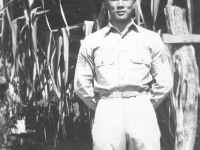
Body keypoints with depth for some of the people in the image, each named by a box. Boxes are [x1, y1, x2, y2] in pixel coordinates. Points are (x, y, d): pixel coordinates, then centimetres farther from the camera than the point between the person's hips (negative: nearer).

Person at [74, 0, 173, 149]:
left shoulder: (151, 39, 8)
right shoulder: (92, 41, 8)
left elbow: (164, 82, 11)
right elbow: (82, 83, 11)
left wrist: (145, 106, 10)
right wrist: (101, 107, 10)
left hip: (142, 113, 0)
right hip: (107, 114, 0)